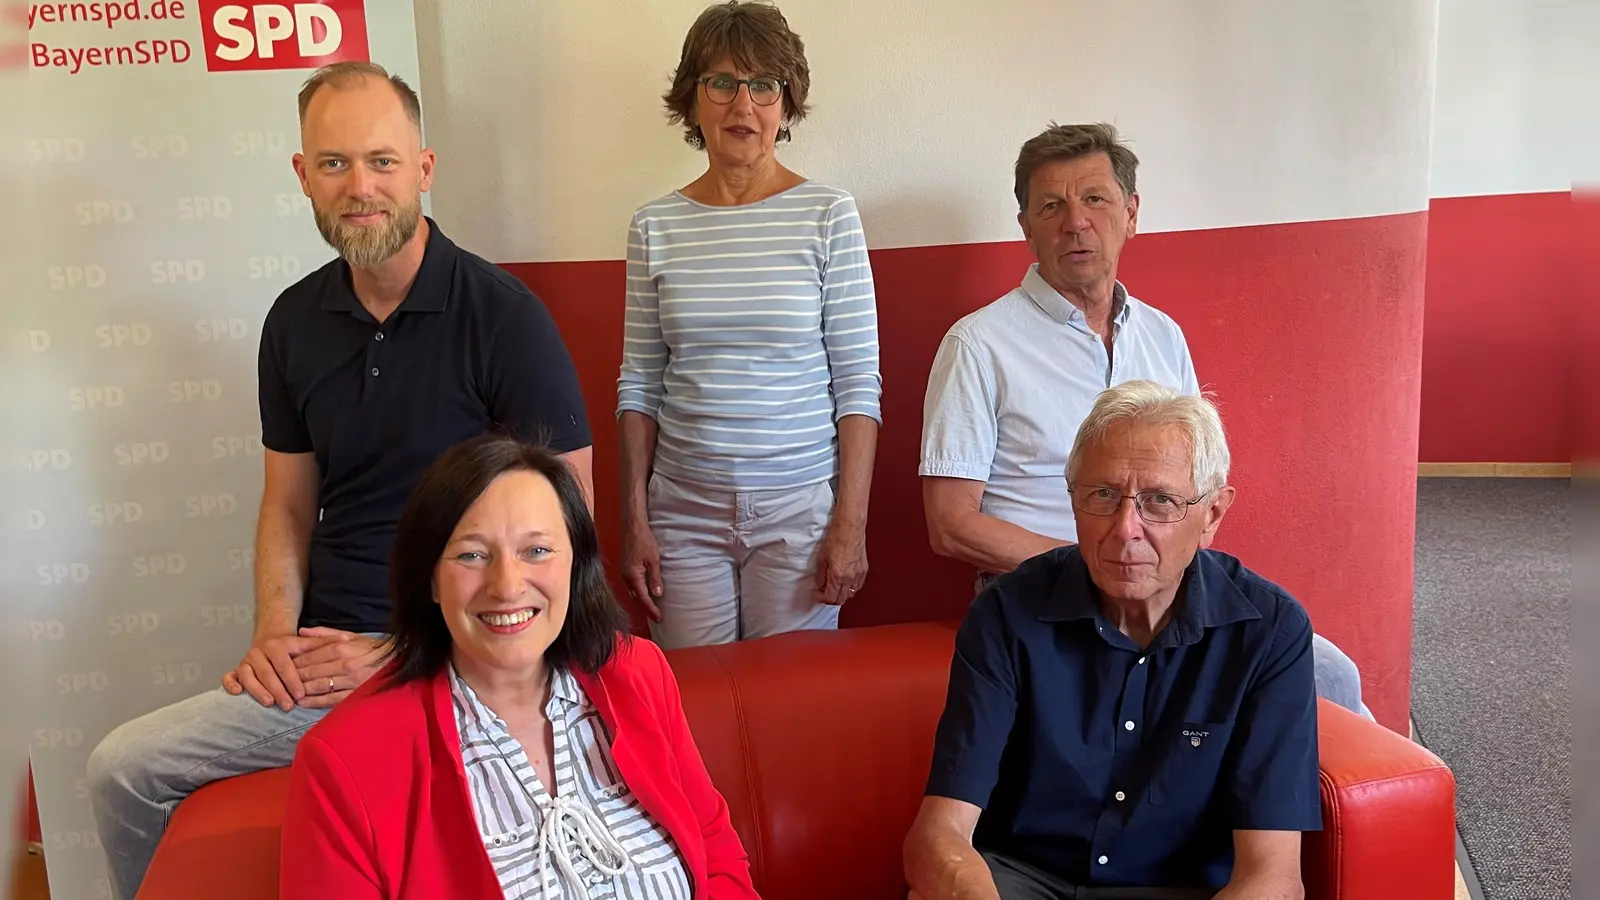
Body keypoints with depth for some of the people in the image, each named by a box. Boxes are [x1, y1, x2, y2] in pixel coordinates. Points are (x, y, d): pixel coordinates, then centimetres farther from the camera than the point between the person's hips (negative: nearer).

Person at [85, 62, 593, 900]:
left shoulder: (505, 317, -11)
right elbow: (289, 502, 17)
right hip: (329, 657, 6)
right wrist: (275, 632, -2)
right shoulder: (296, 320, 7)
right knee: (123, 770, -4)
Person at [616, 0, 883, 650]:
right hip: (683, 511, 2)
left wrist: (850, 523, -9)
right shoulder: (655, 226, 4)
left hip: (800, 508, -2)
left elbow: (859, 383, -4)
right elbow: (639, 385, 6)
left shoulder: (829, 216, -3)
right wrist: (634, 521, 2)